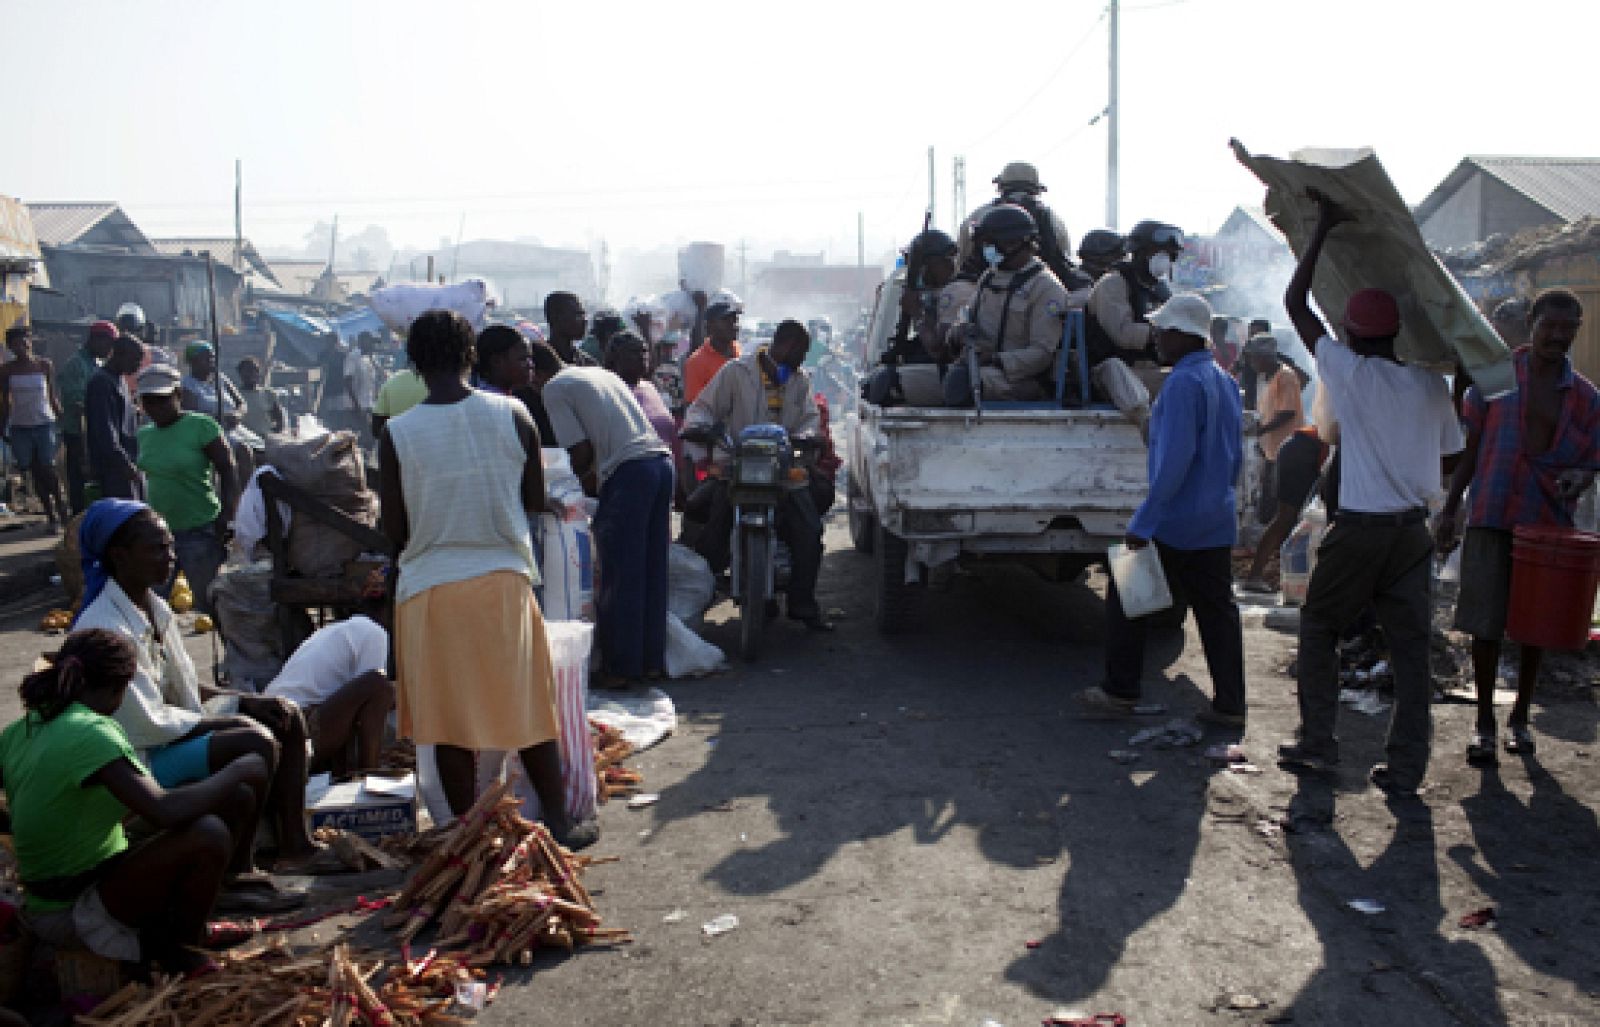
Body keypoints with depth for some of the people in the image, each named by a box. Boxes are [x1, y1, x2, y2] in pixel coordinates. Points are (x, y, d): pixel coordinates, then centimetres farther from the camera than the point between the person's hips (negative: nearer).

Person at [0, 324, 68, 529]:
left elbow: (52, 397, 7)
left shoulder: (45, 365, 1)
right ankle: (51, 515, 9)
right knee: (35, 472, 4)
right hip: (20, 427, 2)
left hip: (44, 424, -1)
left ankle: (62, 510, 2)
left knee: (48, 469, -8)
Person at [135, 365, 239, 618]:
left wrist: (226, 519, -20)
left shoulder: (201, 426, -11)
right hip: (158, 530, 7)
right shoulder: (145, 434, 9)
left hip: (199, 530, -7)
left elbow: (228, 473, -12)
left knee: (208, 601, -4)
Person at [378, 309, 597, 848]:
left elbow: (395, 533, -3)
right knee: (528, 708, 13)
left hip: (430, 588, -1)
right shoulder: (513, 415, -5)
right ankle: (560, 824, 21)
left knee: (449, 720, 10)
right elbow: (536, 501, 5)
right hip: (504, 579, 1)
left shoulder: (397, 434, -8)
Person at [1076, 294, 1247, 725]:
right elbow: (1235, 455, 17)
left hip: (1175, 523, -8)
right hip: (1218, 522, 9)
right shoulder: (1224, 381, 11)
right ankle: (1230, 704, 14)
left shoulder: (1183, 383, -18)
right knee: (1217, 608, 10)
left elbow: (1174, 460, -24)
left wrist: (1143, 522, -22)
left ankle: (1120, 692, 13)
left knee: (1126, 598, 6)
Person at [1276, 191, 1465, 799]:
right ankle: (1406, 768, 10)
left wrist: (1324, 229, 4)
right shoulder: (1431, 385, 3)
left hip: (1359, 531, -4)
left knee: (1318, 630, 14)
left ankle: (1317, 745, 17)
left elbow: (1294, 302, 0)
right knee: (1410, 648, 7)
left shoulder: (1348, 372, -8)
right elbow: (1451, 456, 10)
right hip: (1413, 531, 4)